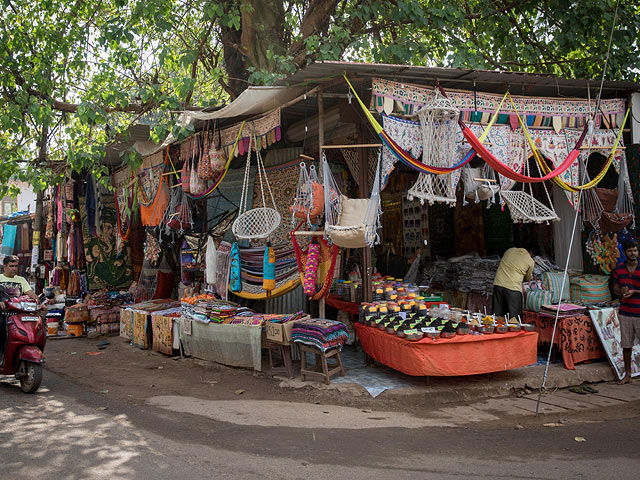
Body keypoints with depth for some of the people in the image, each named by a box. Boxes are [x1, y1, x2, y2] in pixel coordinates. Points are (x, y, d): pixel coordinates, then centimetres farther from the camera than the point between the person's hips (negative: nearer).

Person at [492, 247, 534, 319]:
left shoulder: (510, 250, 14)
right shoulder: (530, 261, 3)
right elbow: (528, 278, 17)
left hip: (498, 284, 5)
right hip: (512, 288, -5)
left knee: (497, 315, 11)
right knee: (514, 318, 2)